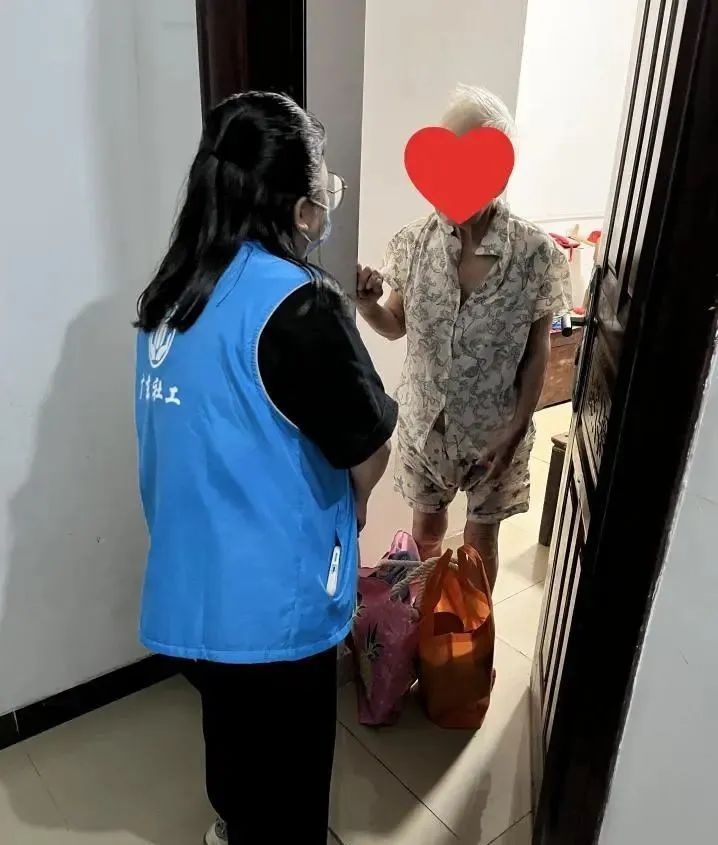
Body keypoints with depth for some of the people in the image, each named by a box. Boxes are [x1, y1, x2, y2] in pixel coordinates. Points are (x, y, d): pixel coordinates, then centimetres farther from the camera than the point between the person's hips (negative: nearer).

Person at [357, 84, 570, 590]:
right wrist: (366, 306, -21)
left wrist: (515, 430, -12)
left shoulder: (535, 253, -19)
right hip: (425, 418, 3)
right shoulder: (415, 242, -12)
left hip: (494, 426, -2)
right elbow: (397, 326, 1)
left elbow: (537, 353, -10)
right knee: (427, 524, 24)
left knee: (481, 538, 18)